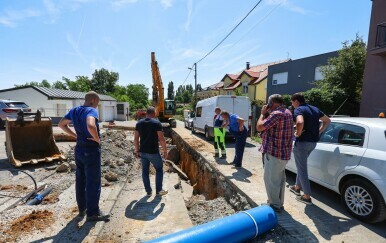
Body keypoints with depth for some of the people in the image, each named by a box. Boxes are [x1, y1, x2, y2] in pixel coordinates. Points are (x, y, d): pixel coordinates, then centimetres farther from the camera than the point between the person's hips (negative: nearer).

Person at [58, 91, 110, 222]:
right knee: (93, 182, 2)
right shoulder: (92, 111, -18)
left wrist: (75, 135, 14)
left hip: (79, 148, 8)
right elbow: (90, 126, -39)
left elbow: (61, 124, 20)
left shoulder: (74, 111, 8)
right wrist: (97, 139, -22)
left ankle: (82, 209, 31)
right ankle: (93, 213, 14)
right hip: (91, 150, -8)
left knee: (80, 180, 17)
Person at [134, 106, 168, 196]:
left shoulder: (139, 123, 5)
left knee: (145, 171, 15)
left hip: (143, 152, 5)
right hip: (153, 152, -4)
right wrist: (165, 151, -4)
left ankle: (148, 191, 24)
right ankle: (158, 190, 19)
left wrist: (137, 150, 15)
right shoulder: (157, 123, -11)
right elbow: (161, 139, -14)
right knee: (159, 170, 13)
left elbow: (136, 139, 6)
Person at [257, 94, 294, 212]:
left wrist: (263, 113, -8)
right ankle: (279, 203, 34)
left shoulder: (276, 114, -21)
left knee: (270, 180, 3)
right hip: (284, 152, 10)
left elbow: (259, 127, -20)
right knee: (279, 179, 20)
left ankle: (275, 205, 14)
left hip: (274, 153, -10)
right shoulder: (287, 112, 12)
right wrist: (267, 113, 9)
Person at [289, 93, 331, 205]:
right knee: (301, 166, 24)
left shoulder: (298, 110, -13)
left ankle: (307, 196, 10)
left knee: (302, 168, 2)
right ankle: (297, 187, 37)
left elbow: (300, 122, -33)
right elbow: (327, 120, 23)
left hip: (302, 142, -9)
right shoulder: (315, 109, 13)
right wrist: (319, 131, 16)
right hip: (313, 142, 9)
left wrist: (298, 134, -17)